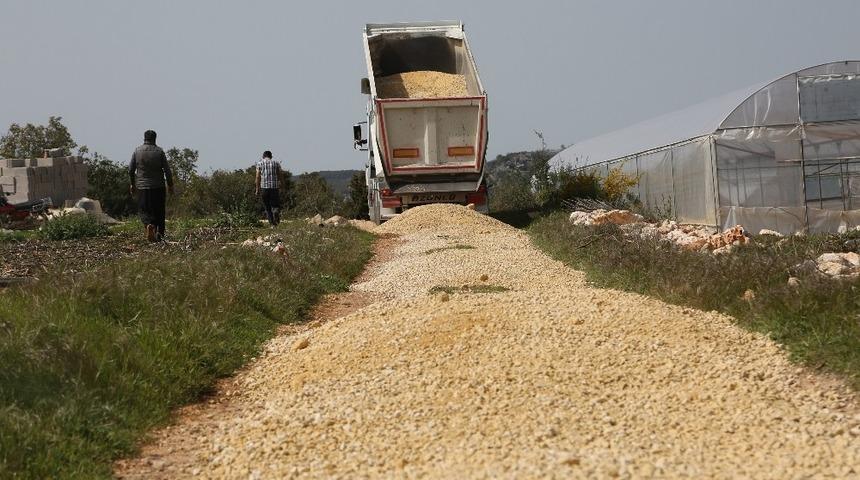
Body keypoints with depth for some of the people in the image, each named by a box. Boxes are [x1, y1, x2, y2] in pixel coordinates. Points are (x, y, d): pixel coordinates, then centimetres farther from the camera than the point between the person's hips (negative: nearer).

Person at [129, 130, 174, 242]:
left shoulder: (137, 151, 1)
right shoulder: (159, 151, -3)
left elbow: (130, 170, 5)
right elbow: (167, 170, -4)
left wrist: (133, 184, 18)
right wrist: (170, 185, 6)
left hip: (142, 187, 0)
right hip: (158, 186, 0)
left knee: (144, 210, 4)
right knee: (159, 211, 11)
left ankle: (149, 224, -25)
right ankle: (159, 233, 11)